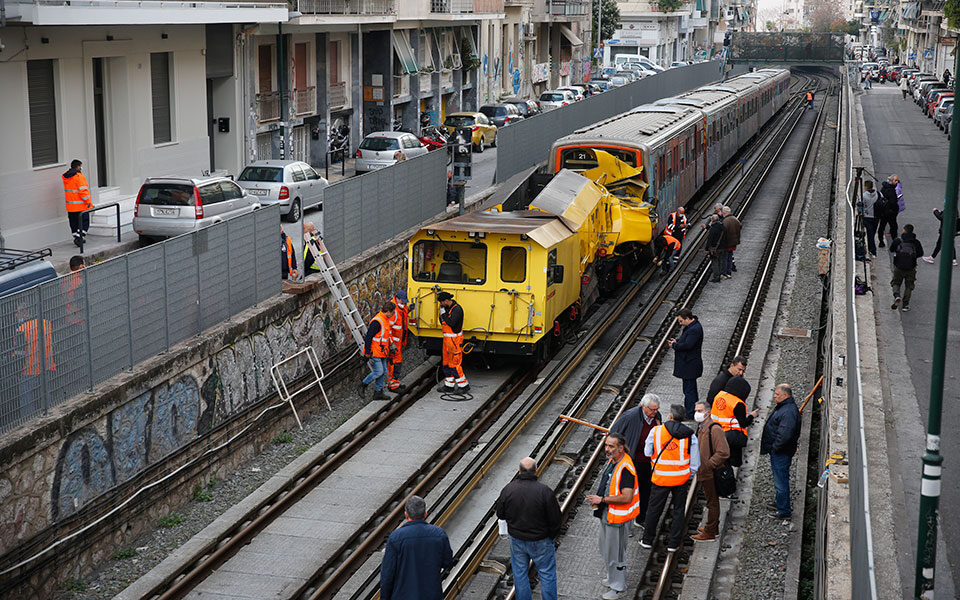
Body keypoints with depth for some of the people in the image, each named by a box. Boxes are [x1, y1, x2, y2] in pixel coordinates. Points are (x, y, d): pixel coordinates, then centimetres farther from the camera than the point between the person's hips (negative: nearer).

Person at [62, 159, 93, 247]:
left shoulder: (65, 176, 5)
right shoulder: (79, 176, -17)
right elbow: (83, 190, -21)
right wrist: (88, 201, -14)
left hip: (70, 206, 7)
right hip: (81, 205, -7)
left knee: (74, 223, 15)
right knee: (84, 222, 2)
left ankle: (76, 237, 19)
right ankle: (79, 237, -10)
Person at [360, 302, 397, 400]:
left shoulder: (386, 320, 10)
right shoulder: (377, 322, -22)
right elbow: (368, 337, -22)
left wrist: (391, 345, 23)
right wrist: (367, 353, -21)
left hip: (381, 352, 10)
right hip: (374, 352, -10)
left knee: (383, 372, 9)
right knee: (379, 371, -9)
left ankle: (378, 392, 17)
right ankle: (363, 384, 11)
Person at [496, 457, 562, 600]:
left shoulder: (508, 490, -12)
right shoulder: (544, 491, -22)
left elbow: (500, 515, 1)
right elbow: (555, 519, -14)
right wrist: (551, 537, 5)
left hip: (517, 540, 3)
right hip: (540, 540, -3)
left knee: (520, 574, 17)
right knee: (547, 573, 13)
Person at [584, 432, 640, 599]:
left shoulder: (625, 468, -27)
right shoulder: (611, 461, 2)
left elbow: (626, 497, -31)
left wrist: (602, 499, -26)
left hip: (618, 517, -9)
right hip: (606, 513, 9)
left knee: (615, 552, 4)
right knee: (605, 547, 24)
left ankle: (618, 586, 20)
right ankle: (612, 576, 43)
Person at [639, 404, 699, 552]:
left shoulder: (656, 431, -10)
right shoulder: (690, 436, -8)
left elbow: (647, 452, -1)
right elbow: (695, 462, -3)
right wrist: (690, 475, 12)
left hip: (660, 478, 0)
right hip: (681, 478, 0)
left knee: (654, 509, 15)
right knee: (678, 510, 14)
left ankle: (647, 540, 26)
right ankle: (673, 544, 19)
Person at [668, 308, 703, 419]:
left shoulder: (695, 329, -24)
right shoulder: (692, 326, 10)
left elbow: (687, 345, -30)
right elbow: (685, 340, 21)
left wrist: (674, 345, -16)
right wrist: (677, 341, 2)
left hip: (690, 366, -11)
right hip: (688, 364, 11)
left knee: (689, 390, -3)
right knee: (691, 389, 20)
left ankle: (690, 415, 3)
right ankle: (694, 411, 32)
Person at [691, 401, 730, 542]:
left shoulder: (715, 429, -20)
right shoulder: (701, 428, 11)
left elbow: (723, 453, -24)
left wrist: (708, 465, -21)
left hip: (711, 474, -9)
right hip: (704, 473, 9)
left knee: (712, 502, 0)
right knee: (711, 502, 19)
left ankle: (710, 533, 7)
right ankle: (713, 528, 30)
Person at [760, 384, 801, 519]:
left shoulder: (789, 411, -24)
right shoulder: (783, 407, 11)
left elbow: (785, 434, -31)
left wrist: (775, 447, -19)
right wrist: (773, 448, 19)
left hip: (781, 453, -11)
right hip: (777, 452, 11)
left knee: (781, 481, -3)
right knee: (779, 479, 23)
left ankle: (784, 511, 4)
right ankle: (780, 503, 38)